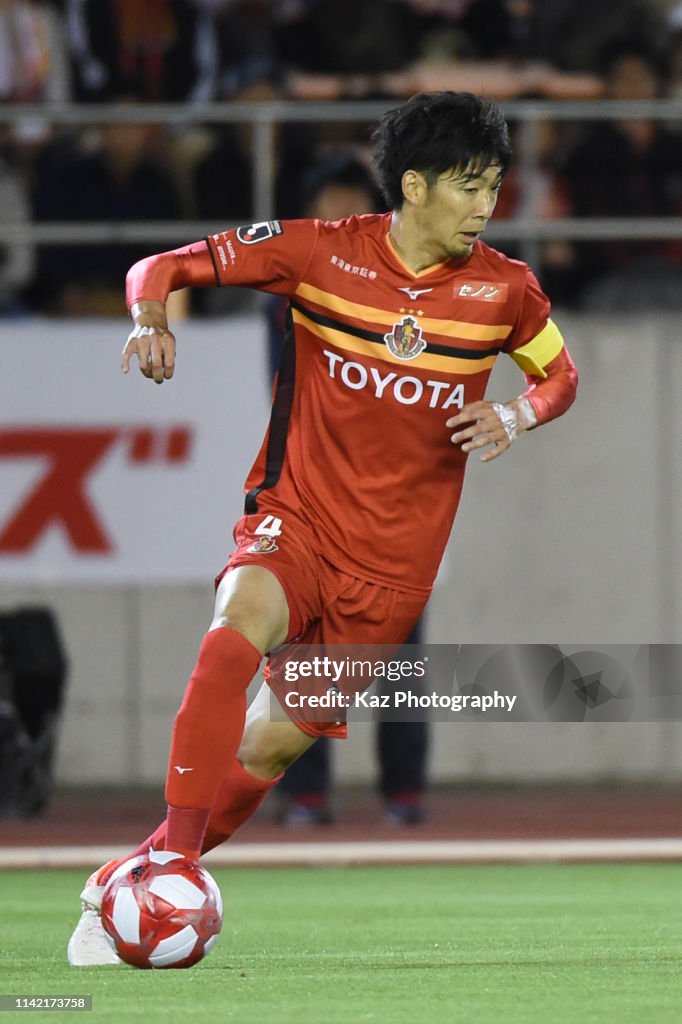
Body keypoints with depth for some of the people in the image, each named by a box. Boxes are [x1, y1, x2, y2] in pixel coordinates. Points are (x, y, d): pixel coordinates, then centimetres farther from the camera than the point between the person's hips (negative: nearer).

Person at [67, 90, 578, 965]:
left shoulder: (504, 290, -2)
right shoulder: (320, 252, -8)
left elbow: (559, 372, 16)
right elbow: (167, 267, -2)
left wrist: (515, 416, -6)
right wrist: (152, 319, -25)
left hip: (392, 562, 2)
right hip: (294, 520, -2)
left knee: (271, 746, 4)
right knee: (236, 636, -34)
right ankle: (175, 855, -29)